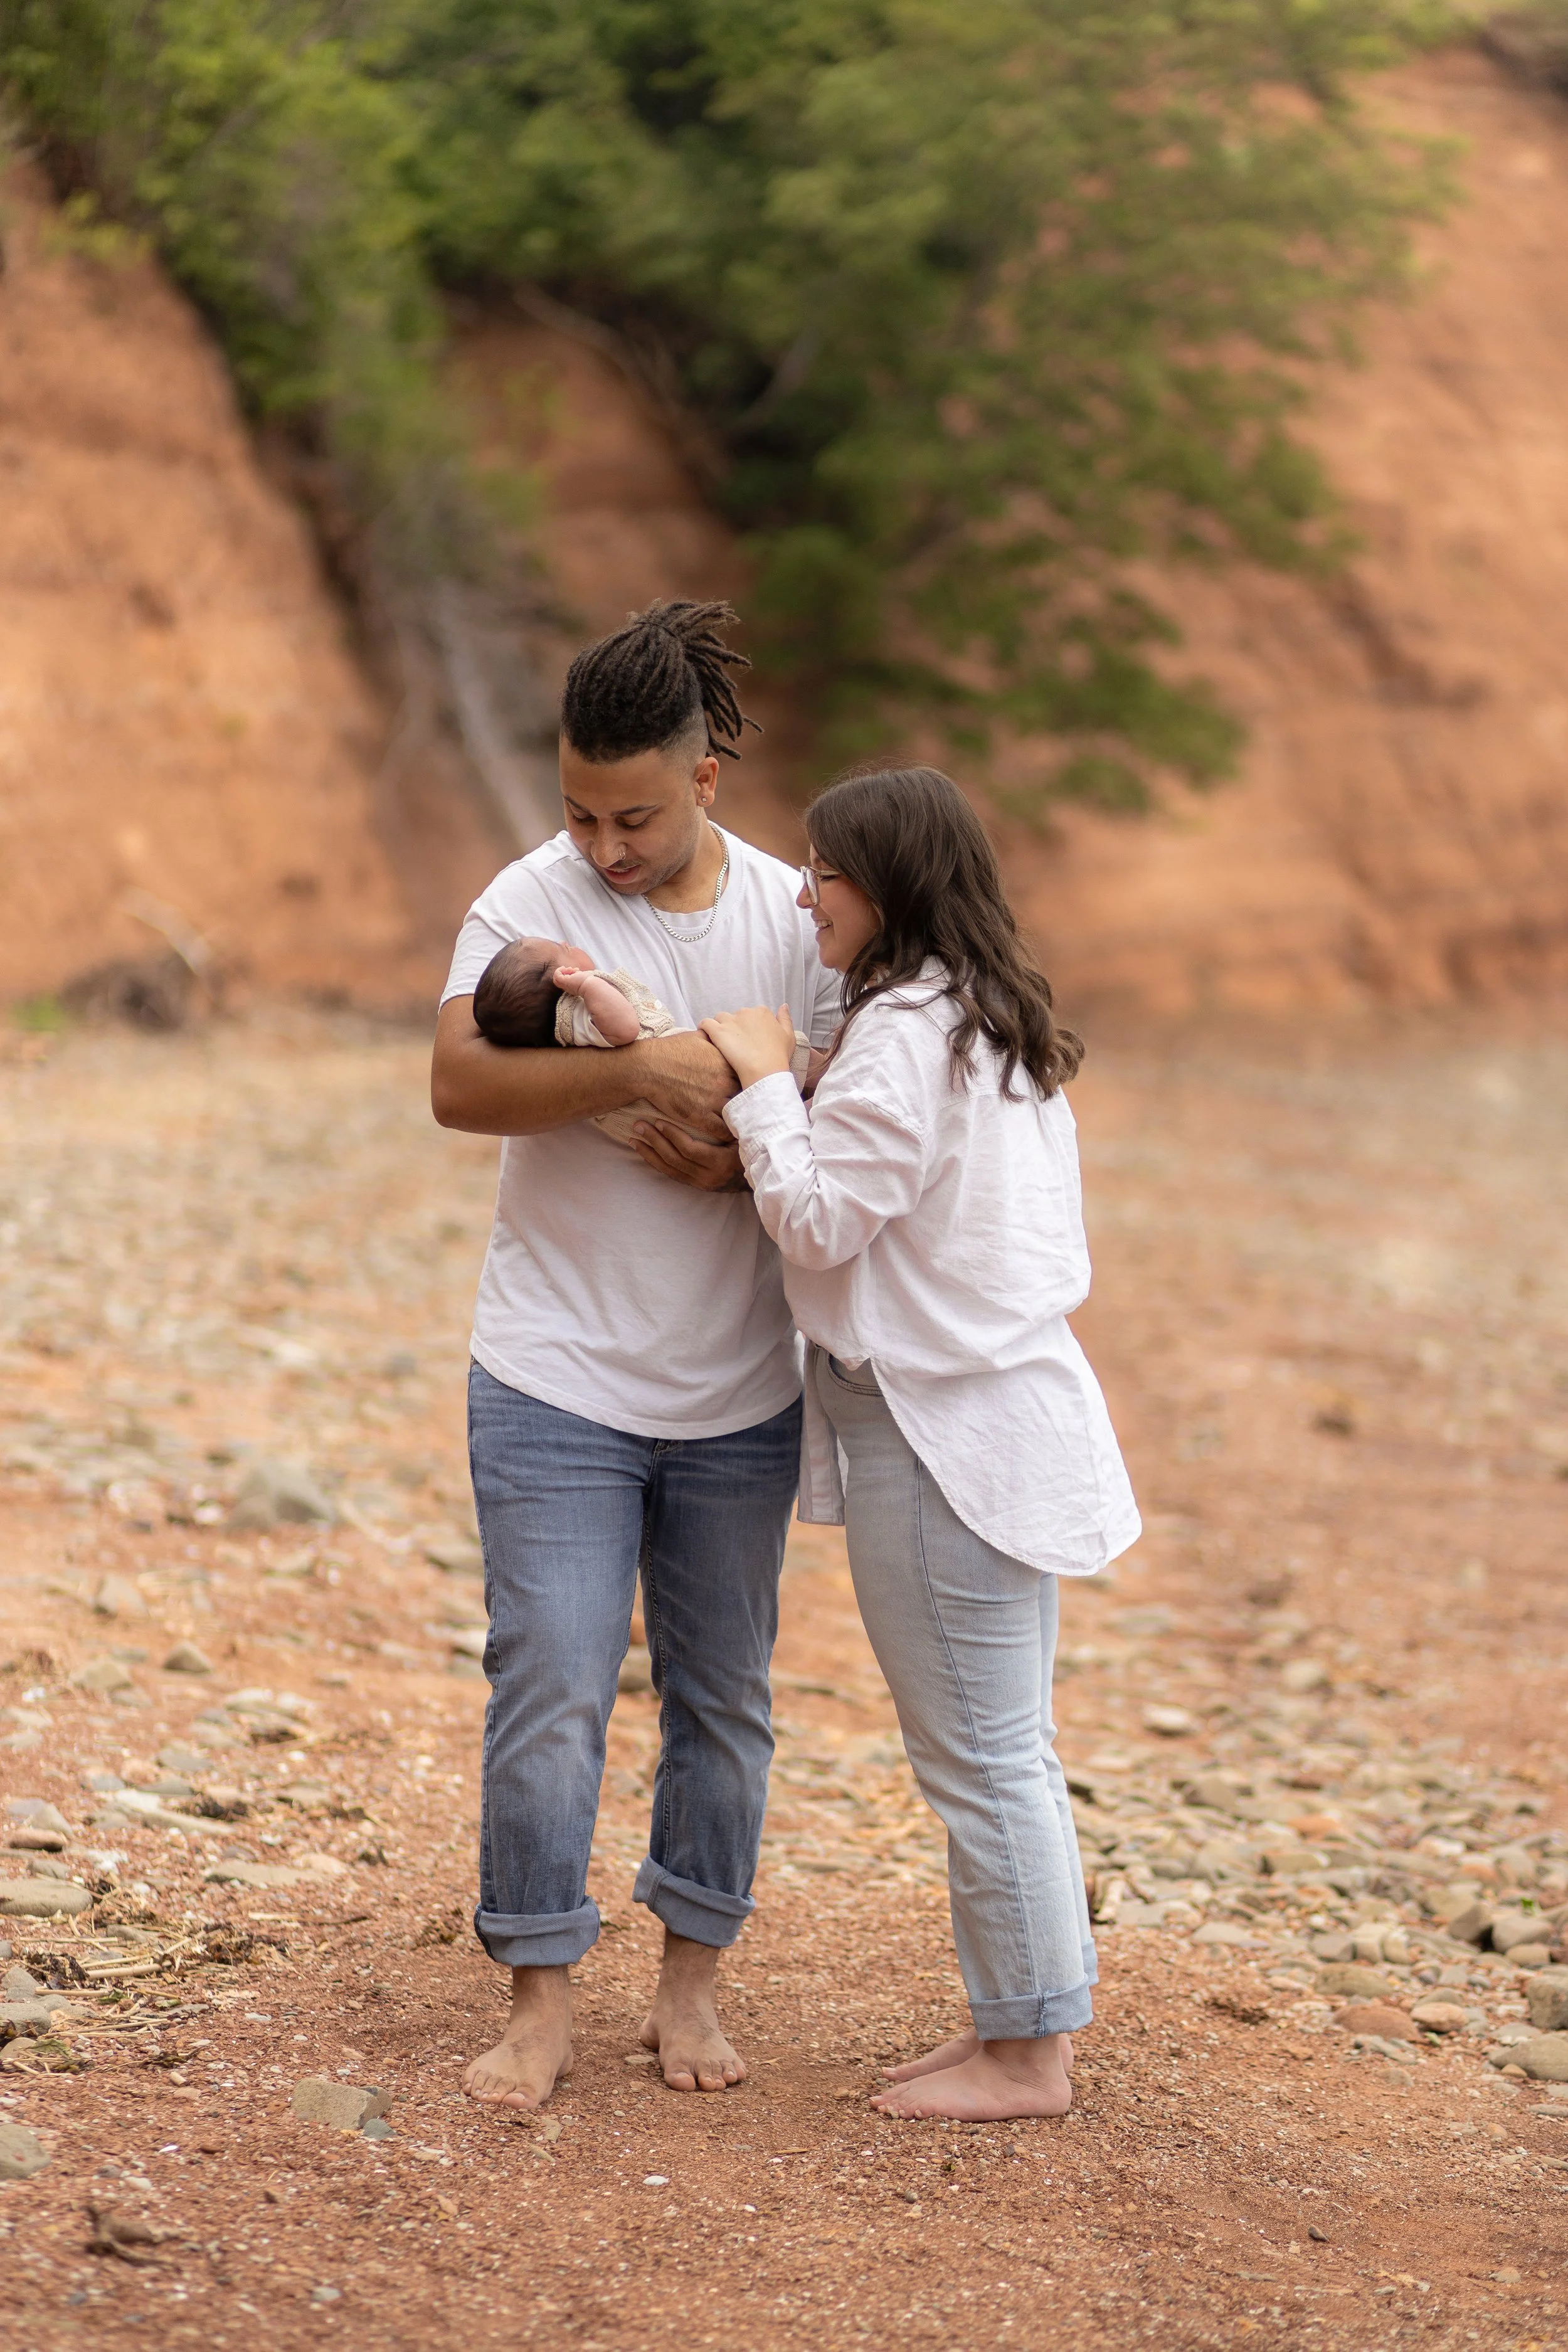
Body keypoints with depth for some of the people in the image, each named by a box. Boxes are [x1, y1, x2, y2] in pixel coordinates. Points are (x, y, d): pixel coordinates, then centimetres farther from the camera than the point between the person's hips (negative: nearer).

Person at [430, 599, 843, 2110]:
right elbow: (460, 1083, -22)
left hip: (741, 1394, 3)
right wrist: (647, 1073, -32)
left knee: (722, 1699, 11)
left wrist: (743, 1152, -18)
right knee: (549, 1691, -4)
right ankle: (540, 2004, 7)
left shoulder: (793, 920, 0)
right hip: (558, 1384, -3)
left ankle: (690, 1986, 24)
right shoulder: (529, 902, -7)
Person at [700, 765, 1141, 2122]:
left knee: (977, 1754, 0)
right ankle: (1036, 2009, 26)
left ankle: (1025, 2051, 10)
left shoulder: (904, 1036, -18)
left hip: (941, 1434, -10)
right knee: (1008, 1747, 17)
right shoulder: (1002, 1028, 12)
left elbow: (817, 1219, -19)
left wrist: (766, 1083, -10)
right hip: (1009, 1410, 10)